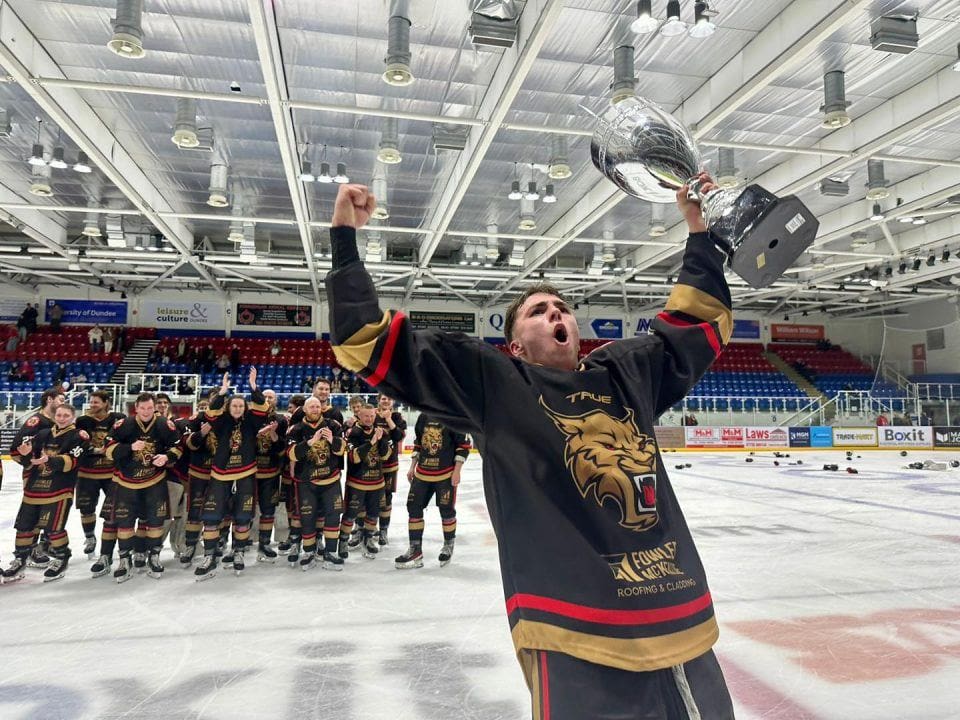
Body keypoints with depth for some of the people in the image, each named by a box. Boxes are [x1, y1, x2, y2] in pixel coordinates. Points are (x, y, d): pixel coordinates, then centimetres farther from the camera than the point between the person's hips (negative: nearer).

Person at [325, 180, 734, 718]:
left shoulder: (629, 370, 12)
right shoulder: (492, 380, -1)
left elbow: (704, 321, 26)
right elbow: (371, 342, -1)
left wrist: (699, 228, 24)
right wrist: (346, 235, -2)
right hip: (578, 639, -5)